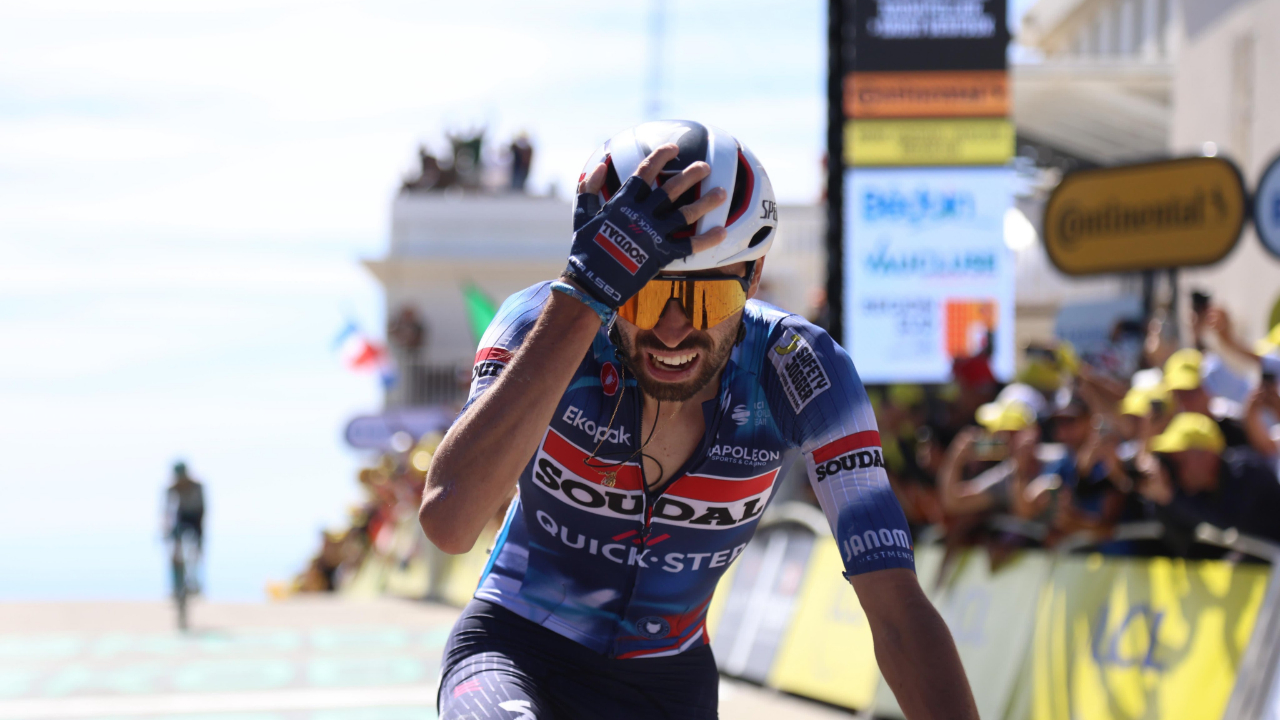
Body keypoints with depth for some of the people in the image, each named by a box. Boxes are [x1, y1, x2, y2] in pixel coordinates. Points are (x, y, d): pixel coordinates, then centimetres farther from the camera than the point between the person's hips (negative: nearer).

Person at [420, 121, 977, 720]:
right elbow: (448, 520, -41)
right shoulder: (545, 321, -22)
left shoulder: (797, 376, -18)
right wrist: (588, 288, -45)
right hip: (517, 656, -3)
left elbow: (898, 607, -21)